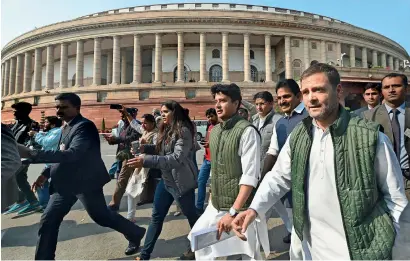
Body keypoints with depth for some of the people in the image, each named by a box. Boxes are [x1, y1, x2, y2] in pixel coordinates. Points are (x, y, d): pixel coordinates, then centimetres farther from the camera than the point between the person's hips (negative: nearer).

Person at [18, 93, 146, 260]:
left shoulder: (85, 126, -20)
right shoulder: (66, 126, 10)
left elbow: (72, 154, -34)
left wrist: (31, 154, -34)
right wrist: (47, 173, 10)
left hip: (86, 182, -8)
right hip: (66, 182, 8)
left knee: (101, 217, 5)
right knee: (48, 220, 8)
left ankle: (136, 233, 27)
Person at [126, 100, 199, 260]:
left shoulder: (183, 131, -20)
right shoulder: (166, 130, 7)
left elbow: (177, 159, -29)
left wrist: (146, 161, -35)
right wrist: (145, 148, -4)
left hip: (181, 182, -7)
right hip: (166, 179, 8)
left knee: (191, 215, 13)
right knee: (156, 216, 13)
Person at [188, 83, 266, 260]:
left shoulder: (247, 131, -18)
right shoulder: (214, 131, 5)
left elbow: (250, 176, -22)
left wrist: (233, 212, -25)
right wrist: (212, 197, 15)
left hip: (240, 207, -7)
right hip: (215, 205, 7)